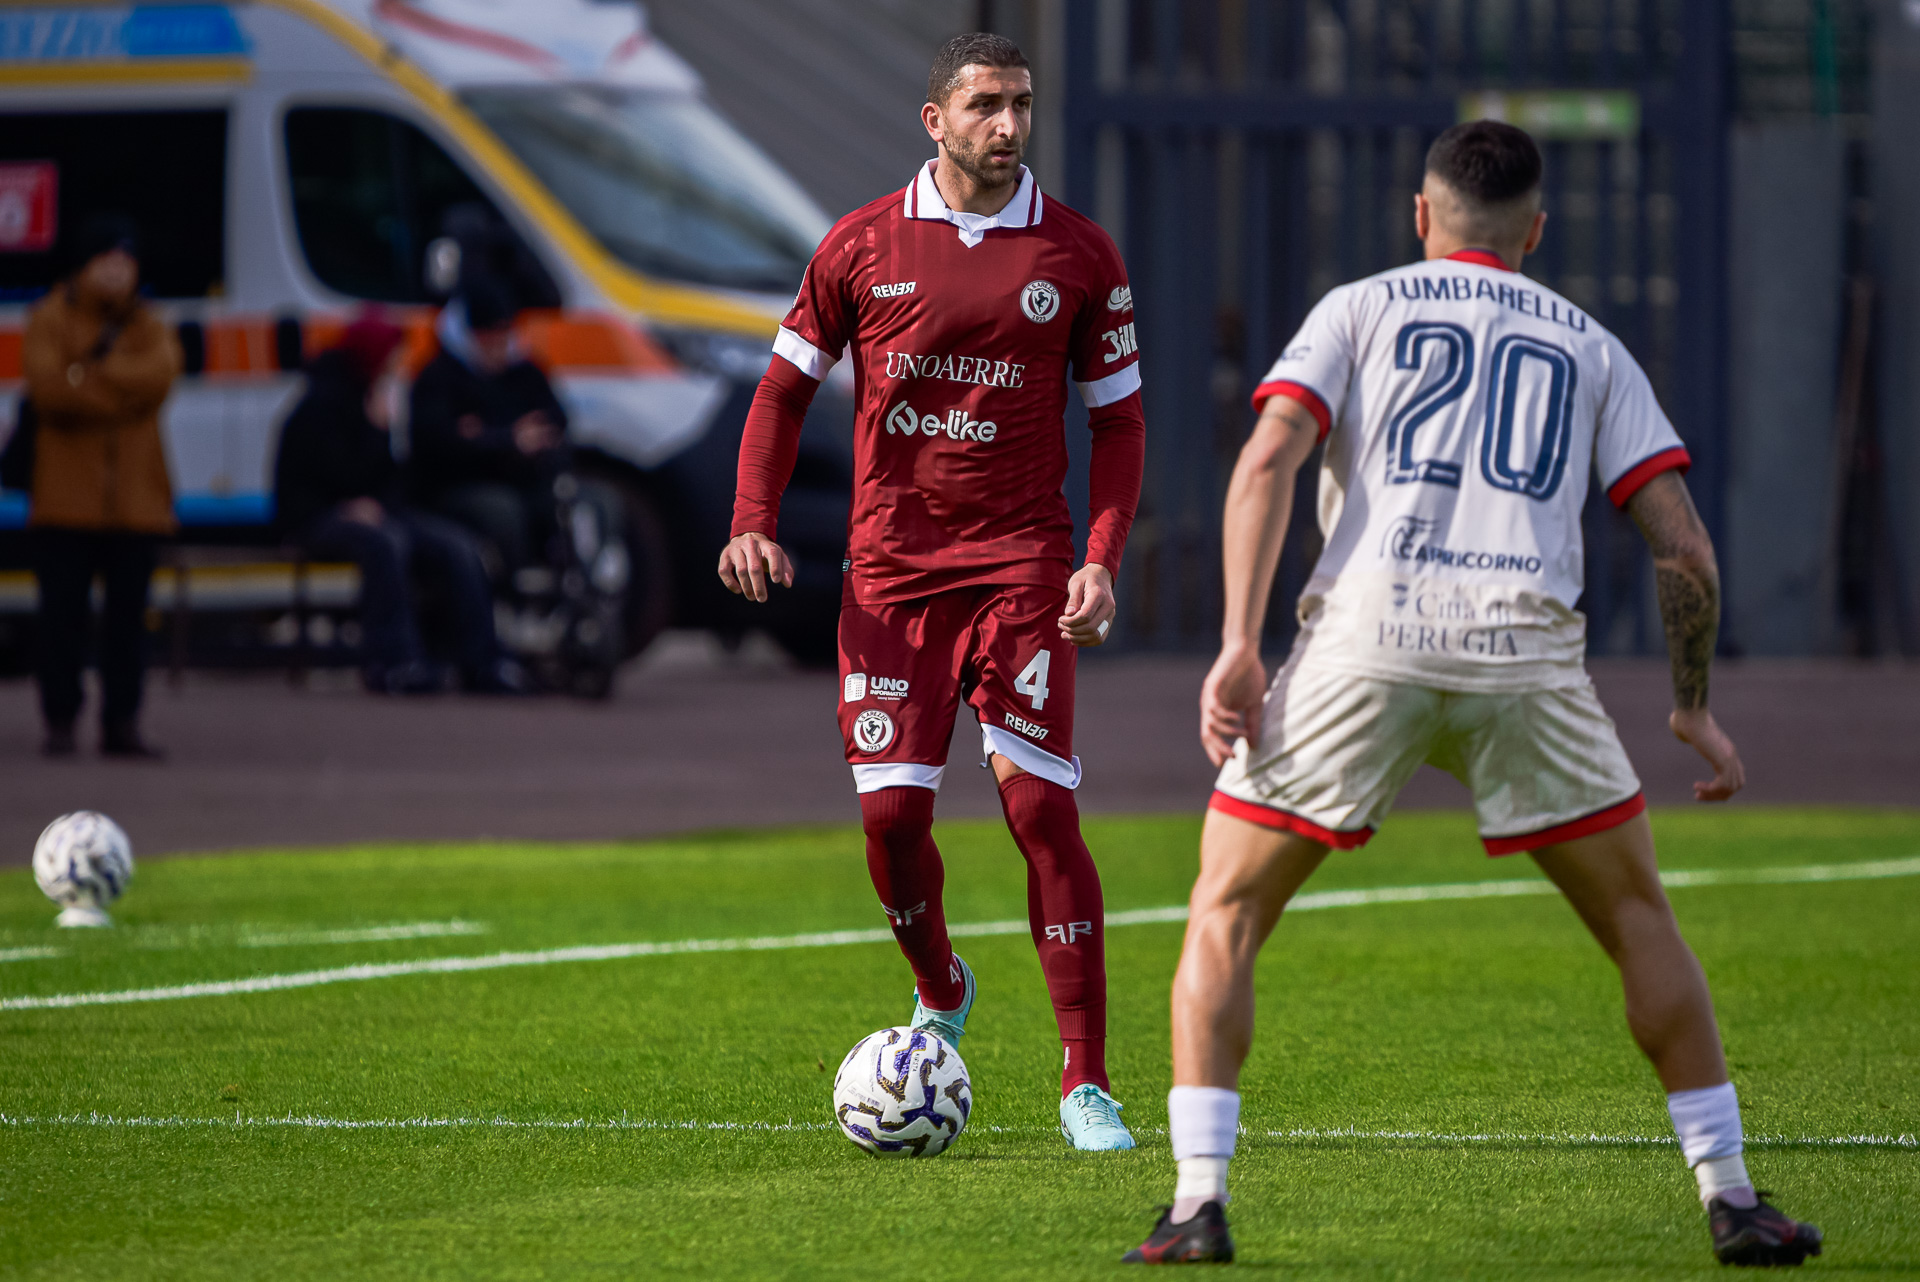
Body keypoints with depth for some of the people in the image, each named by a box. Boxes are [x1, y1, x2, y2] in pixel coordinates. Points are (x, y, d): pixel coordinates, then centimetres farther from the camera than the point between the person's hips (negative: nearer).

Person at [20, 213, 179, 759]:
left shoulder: (145, 325, 11)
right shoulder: (50, 320, 2)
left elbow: (160, 370, -11)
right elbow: (47, 386, -14)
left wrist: (91, 372, -16)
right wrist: (122, 392, -12)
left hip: (134, 502, 3)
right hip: (67, 499, -3)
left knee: (128, 613, 4)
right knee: (64, 612, -3)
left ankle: (122, 722, 10)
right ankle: (60, 720, 3)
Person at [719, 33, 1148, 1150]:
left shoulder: (1079, 254, 2)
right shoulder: (863, 246, 4)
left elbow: (1120, 419, 6)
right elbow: (786, 387, 12)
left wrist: (1103, 561, -7)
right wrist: (754, 522, -2)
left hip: (1022, 565, -1)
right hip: (891, 568, 2)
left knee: (1040, 806, -12)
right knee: (892, 809, -4)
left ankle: (1089, 1084, -9)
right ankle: (940, 995, 29)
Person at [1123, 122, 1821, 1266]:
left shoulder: (1360, 310, 17)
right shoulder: (1591, 348, 21)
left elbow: (1268, 461, -1)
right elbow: (1684, 545, 13)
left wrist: (1240, 646, -6)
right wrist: (1695, 707, 24)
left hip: (1366, 637, -1)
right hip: (1527, 648, 1)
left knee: (1226, 917, 11)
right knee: (1641, 921, 17)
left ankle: (1200, 1203, -1)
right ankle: (1731, 1199, 12)